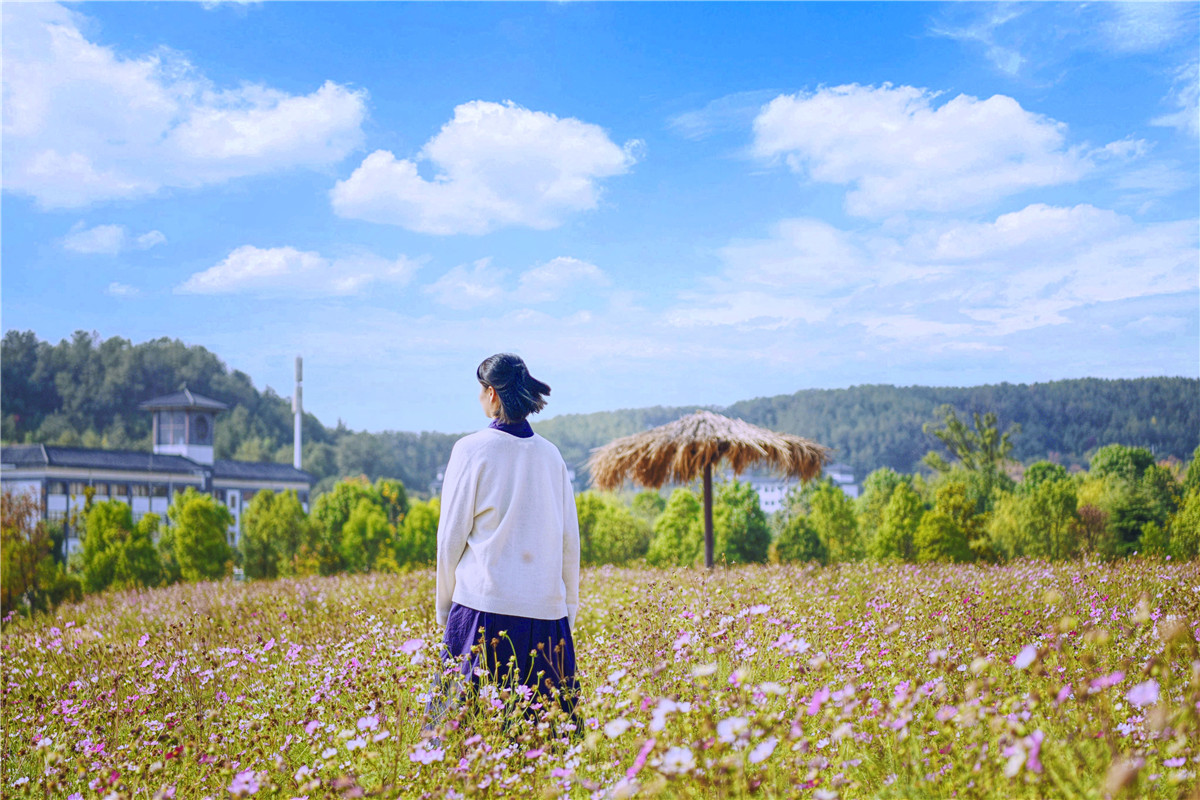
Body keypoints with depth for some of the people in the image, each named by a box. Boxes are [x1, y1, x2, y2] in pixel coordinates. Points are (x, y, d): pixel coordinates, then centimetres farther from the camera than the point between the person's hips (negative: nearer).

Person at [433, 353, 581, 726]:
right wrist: (570, 607, 19)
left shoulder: (472, 449, -4)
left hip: (485, 606, -4)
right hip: (545, 610, 4)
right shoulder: (551, 454, 8)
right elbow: (570, 539, 11)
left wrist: (444, 608, 9)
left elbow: (451, 535, -1)